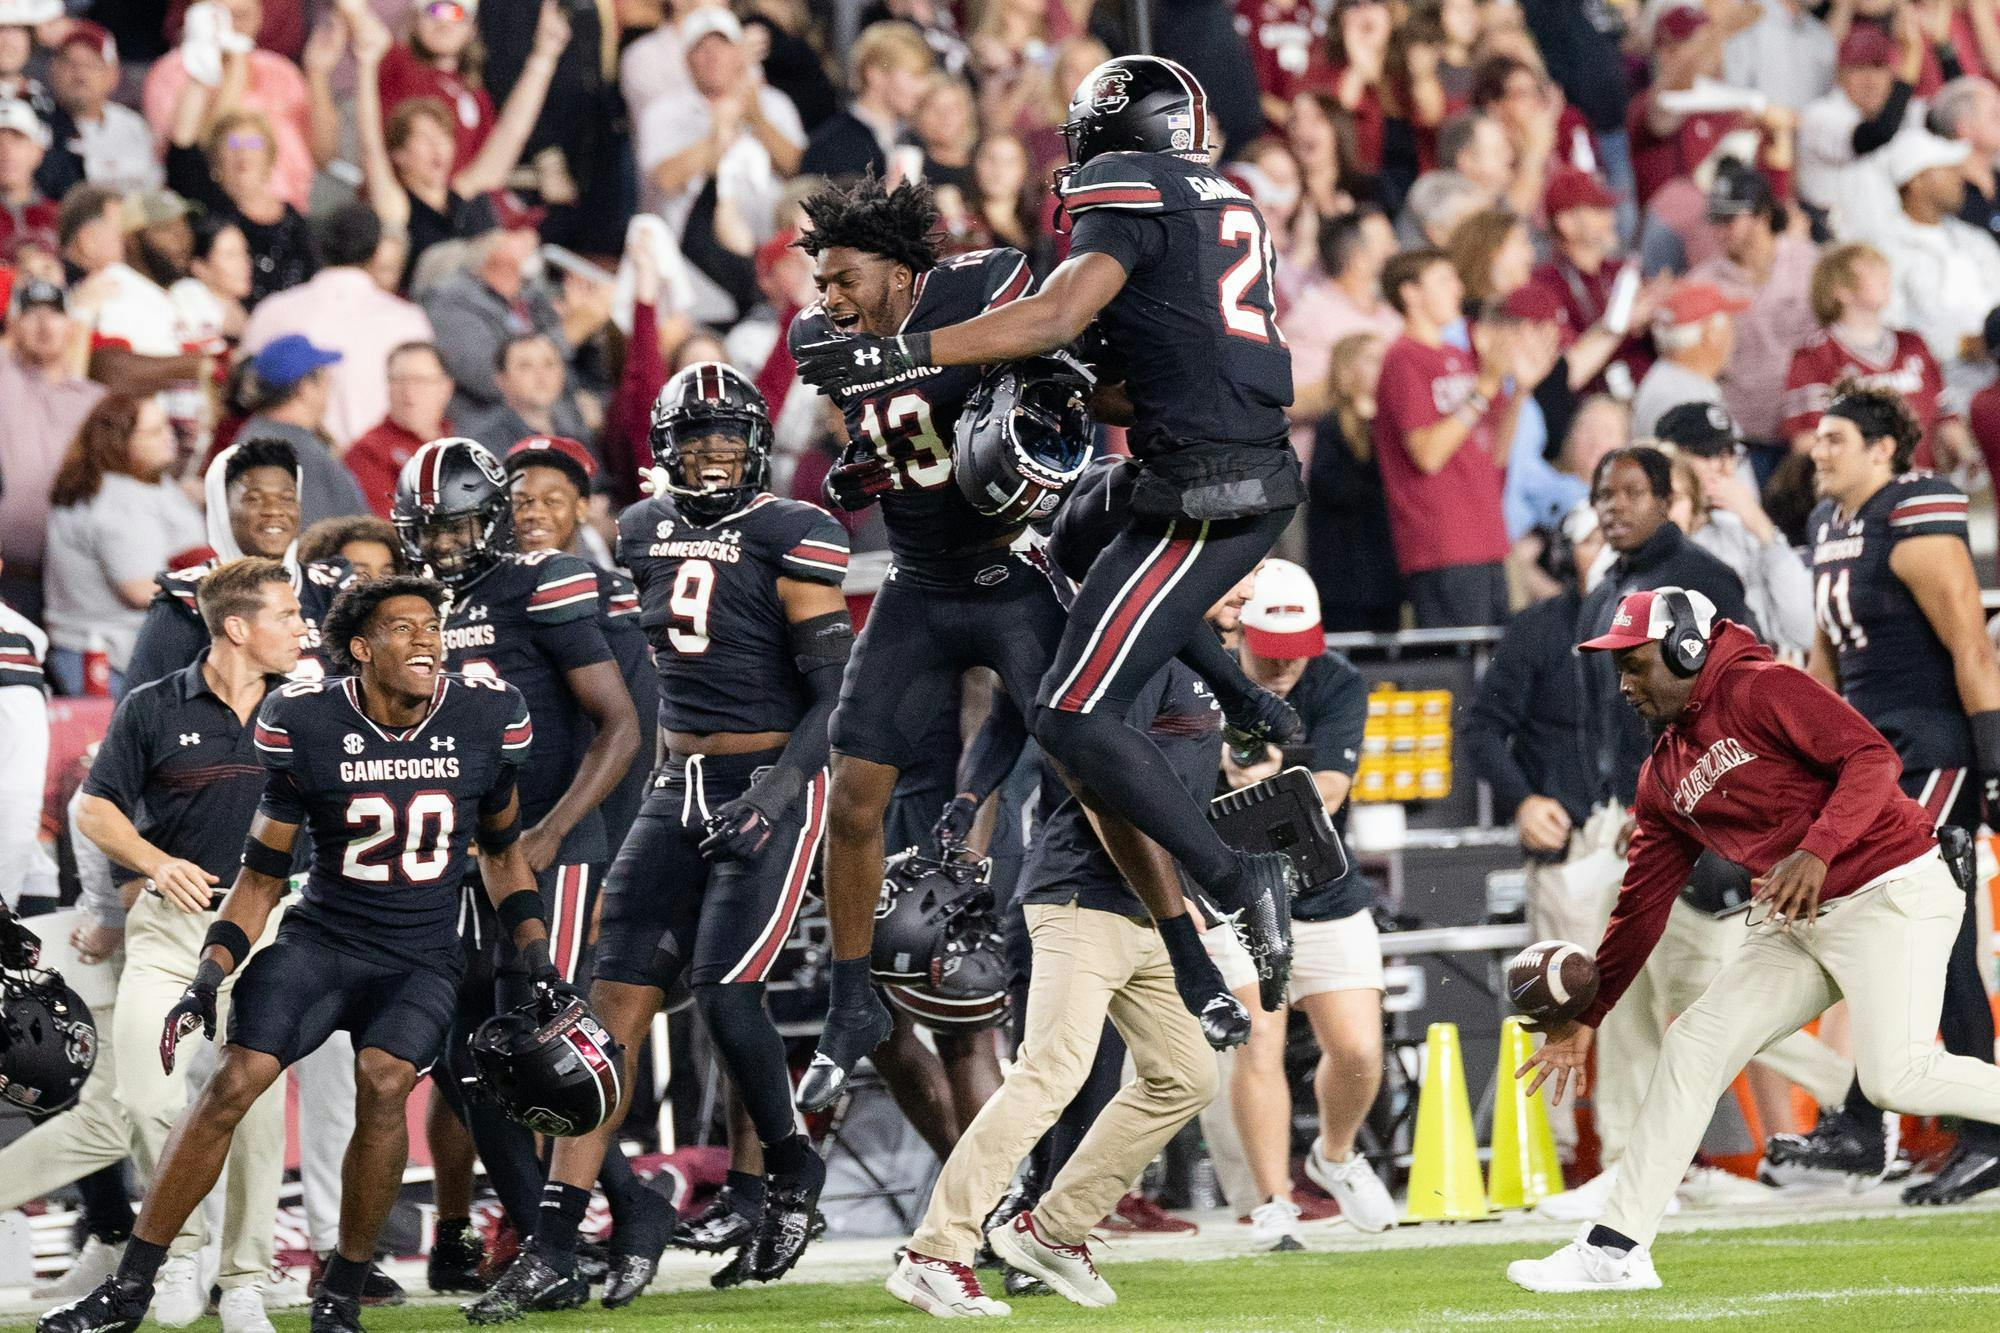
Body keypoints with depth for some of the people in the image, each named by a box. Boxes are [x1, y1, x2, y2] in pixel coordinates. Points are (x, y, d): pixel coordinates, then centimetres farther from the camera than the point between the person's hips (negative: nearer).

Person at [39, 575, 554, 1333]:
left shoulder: (485, 723, -3)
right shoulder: (307, 726, -8)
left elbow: (501, 849, 14)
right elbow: (263, 873, 2)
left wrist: (537, 960, 6)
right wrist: (209, 978, -7)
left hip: (421, 959, 0)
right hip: (322, 937, 0)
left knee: (383, 1083, -27)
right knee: (233, 1084, -17)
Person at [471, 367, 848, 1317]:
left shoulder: (788, 538, -8)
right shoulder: (646, 532, 9)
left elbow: (836, 694, -11)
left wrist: (774, 792, -21)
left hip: (772, 783, -5)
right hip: (679, 791, 5)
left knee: (725, 990, -16)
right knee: (616, 999, -4)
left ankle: (792, 1168, 13)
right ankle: (552, 1253, -7)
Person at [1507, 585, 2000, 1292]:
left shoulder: (1758, 690, -9)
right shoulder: (1664, 774, 15)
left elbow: (1871, 758, -18)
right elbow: (1642, 904, 19)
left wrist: (1817, 849, -31)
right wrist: (1585, 1017, 16)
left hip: (1890, 890, -9)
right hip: (1797, 925, 9)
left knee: (1896, 1074, -23)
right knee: (1693, 1045, 2)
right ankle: (1617, 1248, 5)